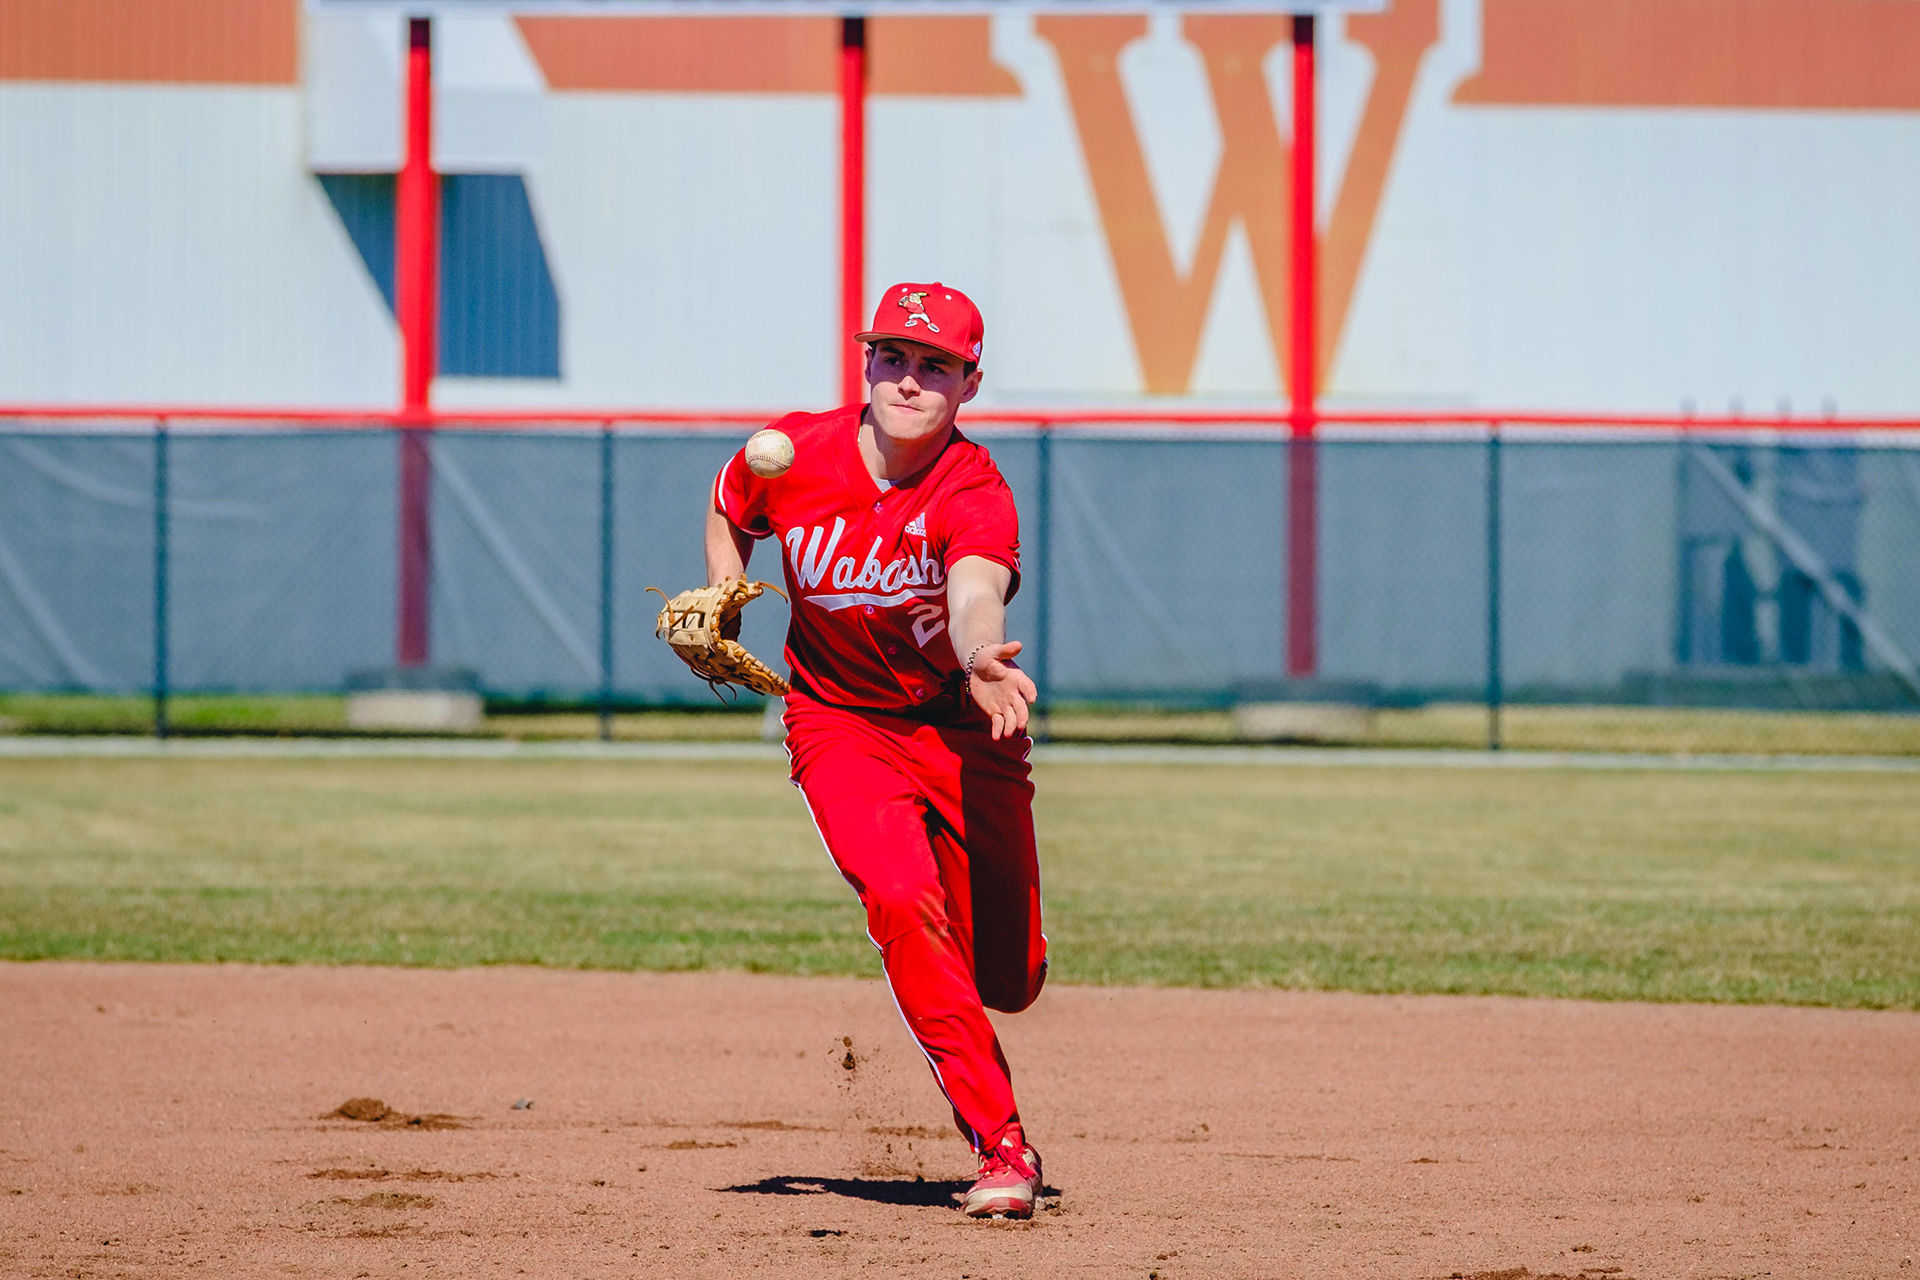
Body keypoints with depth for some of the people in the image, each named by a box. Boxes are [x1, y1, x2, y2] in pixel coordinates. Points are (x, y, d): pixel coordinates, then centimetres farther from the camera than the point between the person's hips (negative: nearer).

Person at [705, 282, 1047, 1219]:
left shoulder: (975, 494, -23)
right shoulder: (794, 456, -12)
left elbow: (976, 594, -45)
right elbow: (729, 513, 12)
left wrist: (980, 658, -66)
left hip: (961, 731, -1)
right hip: (840, 722, 1)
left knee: (1009, 982, 2)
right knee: (902, 901, -26)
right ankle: (1001, 1143, -22)